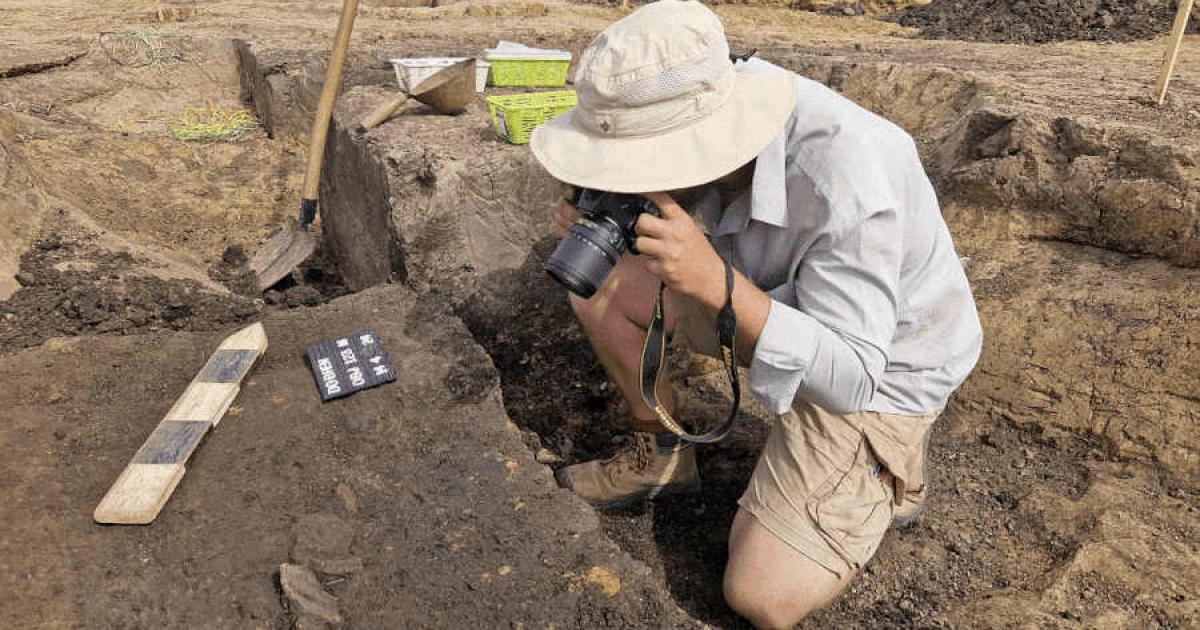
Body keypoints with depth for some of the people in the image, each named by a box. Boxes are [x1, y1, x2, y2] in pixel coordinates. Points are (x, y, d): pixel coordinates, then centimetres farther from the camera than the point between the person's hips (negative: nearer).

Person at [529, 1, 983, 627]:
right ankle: (661, 456, 17)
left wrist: (717, 285, -46)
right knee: (601, 285, -4)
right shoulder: (708, 104, -19)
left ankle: (890, 471, 14)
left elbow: (850, 378, -34)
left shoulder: (848, 181, -39)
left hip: (878, 370, -6)